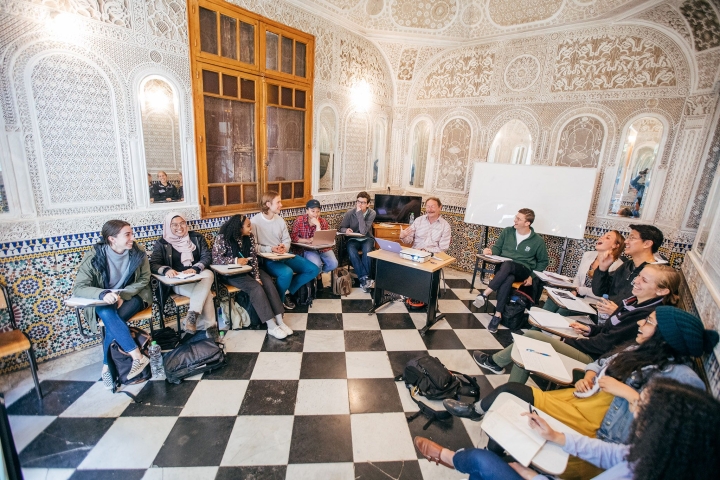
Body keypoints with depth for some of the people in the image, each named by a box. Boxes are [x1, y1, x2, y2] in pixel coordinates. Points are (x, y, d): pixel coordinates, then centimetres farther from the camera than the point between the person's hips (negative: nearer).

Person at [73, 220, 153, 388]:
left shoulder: (138, 252, -12)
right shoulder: (94, 256, -15)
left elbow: (144, 279, -6)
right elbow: (78, 287, -17)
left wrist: (123, 295, -22)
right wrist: (103, 294, -38)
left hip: (132, 296, 0)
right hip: (104, 300, 0)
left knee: (114, 320, -29)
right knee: (108, 315, -33)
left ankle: (107, 365, -11)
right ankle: (138, 357, -29)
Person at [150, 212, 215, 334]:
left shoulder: (197, 238, 10)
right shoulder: (162, 244, 6)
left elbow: (207, 256, 0)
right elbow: (153, 264, -3)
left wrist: (195, 269, -21)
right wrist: (166, 270, -28)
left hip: (199, 277, 2)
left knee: (208, 274, -37)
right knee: (206, 293, -33)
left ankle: (192, 315, -40)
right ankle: (210, 326, -27)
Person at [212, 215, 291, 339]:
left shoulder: (250, 237, -1)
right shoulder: (222, 238, -14)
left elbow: (253, 258, -4)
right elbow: (216, 259, -16)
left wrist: (257, 277, -15)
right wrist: (236, 261, -26)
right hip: (232, 273, -5)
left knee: (268, 282, -20)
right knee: (256, 288, -27)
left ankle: (279, 321, -18)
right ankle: (271, 327, -24)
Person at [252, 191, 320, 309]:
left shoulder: (279, 219, 9)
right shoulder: (255, 221, -10)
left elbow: (287, 240, 11)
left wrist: (285, 247, -12)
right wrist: (270, 249, -24)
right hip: (266, 259, -7)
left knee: (314, 269, -2)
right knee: (287, 272, -37)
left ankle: (287, 292, 8)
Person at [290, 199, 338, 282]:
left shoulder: (323, 221, -4)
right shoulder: (299, 220, -7)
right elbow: (293, 237, -13)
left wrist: (317, 225, -23)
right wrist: (308, 240, -23)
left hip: (322, 248, 3)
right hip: (307, 249, -3)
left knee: (334, 264, -17)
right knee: (317, 264, -30)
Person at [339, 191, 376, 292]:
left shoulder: (371, 213, -13)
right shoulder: (350, 213, -8)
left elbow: (363, 231, -24)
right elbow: (342, 227, 3)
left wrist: (359, 214, -27)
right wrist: (346, 230, -22)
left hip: (366, 239, -1)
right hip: (353, 239, 1)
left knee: (367, 251, -36)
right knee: (351, 251, -33)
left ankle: (363, 279, -25)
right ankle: (365, 278, -27)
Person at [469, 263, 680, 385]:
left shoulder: (648, 315, -23)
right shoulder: (637, 302, 6)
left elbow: (606, 343, -21)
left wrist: (567, 341, -12)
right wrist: (590, 329, 5)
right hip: (593, 348, 9)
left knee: (531, 337, -14)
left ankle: (496, 361, 12)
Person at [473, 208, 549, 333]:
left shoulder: (538, 241, 1)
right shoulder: (507, 231, 7)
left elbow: (543, 262, 11)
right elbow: (498, 248, 16)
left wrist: (532, 276, -2)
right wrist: (491, 251, -9)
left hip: (522, 270, -2)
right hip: (503, 267, 2)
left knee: (507, 265, -40)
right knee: (508, 279, -38)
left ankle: (484, 294, -36)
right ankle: (498, 314, -34)